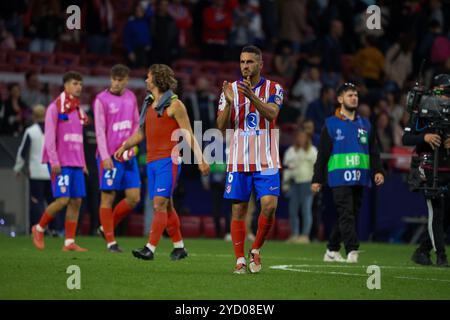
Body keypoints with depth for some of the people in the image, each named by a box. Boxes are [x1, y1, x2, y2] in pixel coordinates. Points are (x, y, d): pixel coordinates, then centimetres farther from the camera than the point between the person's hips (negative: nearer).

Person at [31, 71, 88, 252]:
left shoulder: (78, 110, 17)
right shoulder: (55, 108, -5)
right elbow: (49, 136, -10)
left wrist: (83, 163, 17)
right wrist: (54, 161, -17)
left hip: (76, 163, 7)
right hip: (60, 163, -7)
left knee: (76, 201, 0)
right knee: (62, 200, -13)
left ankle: (69, 242, 1)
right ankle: (39, 229, 8)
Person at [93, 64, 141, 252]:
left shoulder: (131, 97, 10)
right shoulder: (102, 100, -7)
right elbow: (100, 130, -10)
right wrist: (105, 156, -16)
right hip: (109, 156, -6)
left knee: (134, 198, 3)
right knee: (108, 198, -2)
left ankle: (106, 228, 20)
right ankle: (110, 241, 4)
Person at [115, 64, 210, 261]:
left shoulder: (174, 104, -6)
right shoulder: (149, 104, 16)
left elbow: (188, 134, -7)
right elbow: (141, 133, 23)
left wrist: (200, 159, -11)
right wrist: (124, 147, 9)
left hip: (168, 160, -8)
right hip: (152, 161, 8)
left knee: (160, 204, -14)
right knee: (166, 206, 10)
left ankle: (150, 248, -21)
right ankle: (179, 247, 20)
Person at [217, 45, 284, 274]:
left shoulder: (274, 89, 2)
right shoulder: (231, 89, 5)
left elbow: (271, 113, -19)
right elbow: (222, 127, -1)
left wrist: (251, 95, -35)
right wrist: (229, 102, -19)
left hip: (266, 161, -1)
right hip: (238, 161, 1)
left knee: (269, 207, -12)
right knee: (238, 210, 0)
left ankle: (256, 250, 8)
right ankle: (240, 260, 6)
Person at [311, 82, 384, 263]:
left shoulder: (365, 124, 17)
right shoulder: (331, 124, 4)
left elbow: (374, 151, 17)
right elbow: (322, 154, 4)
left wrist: (378, 171, 2)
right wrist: (317, 179, 0)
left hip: (359, 178, 5)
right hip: (339, 178, -5)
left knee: (351, 215, 7)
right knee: (346, 214, -15)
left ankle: (332, 250, 17)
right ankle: (352, 251, -20)